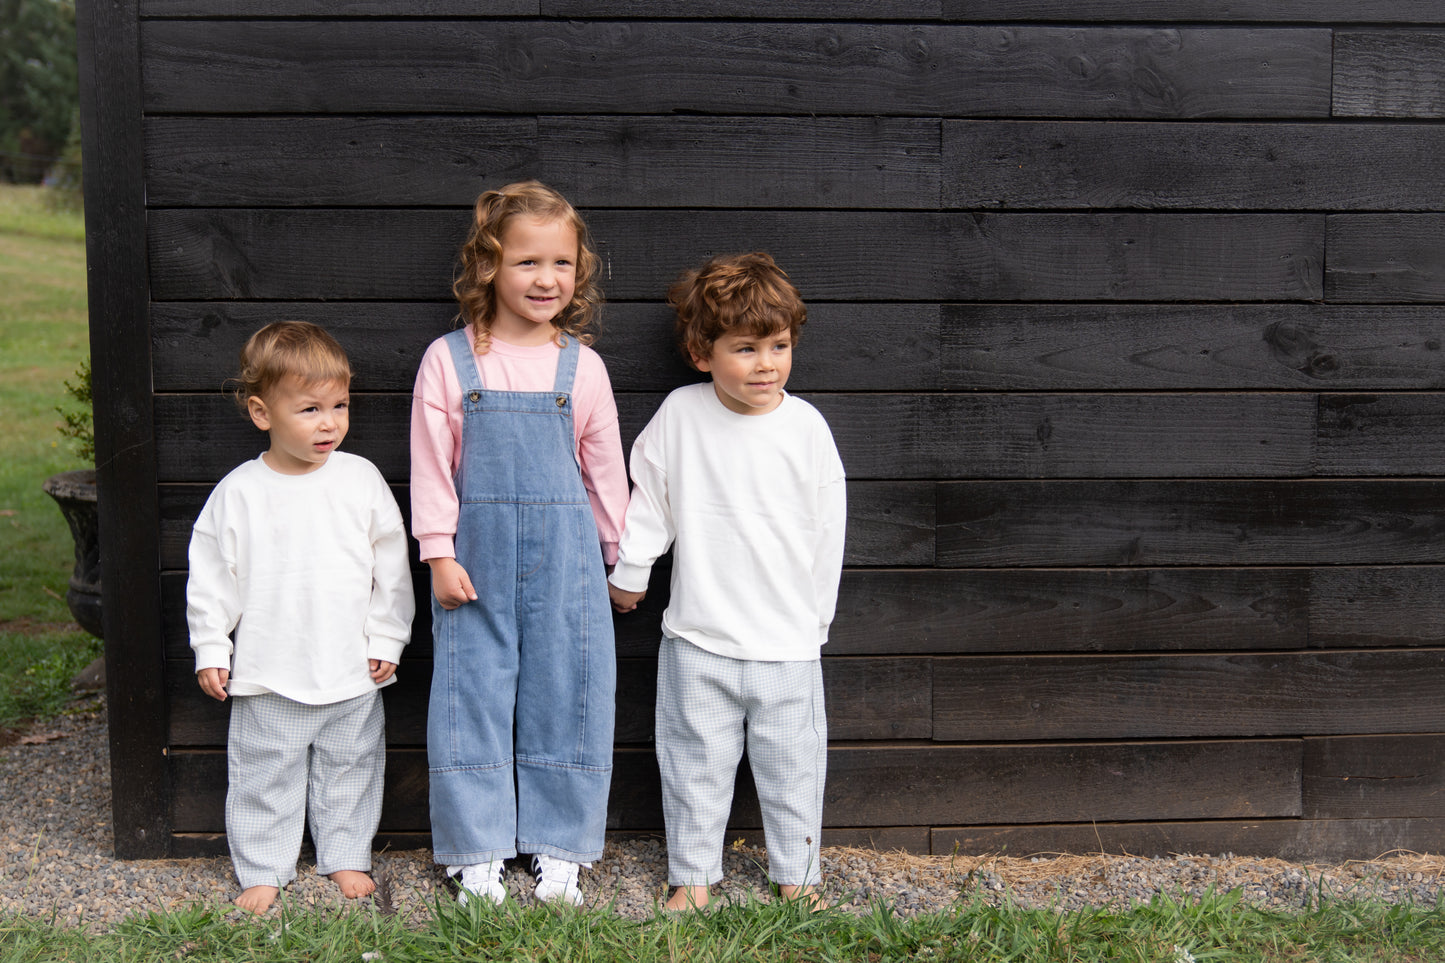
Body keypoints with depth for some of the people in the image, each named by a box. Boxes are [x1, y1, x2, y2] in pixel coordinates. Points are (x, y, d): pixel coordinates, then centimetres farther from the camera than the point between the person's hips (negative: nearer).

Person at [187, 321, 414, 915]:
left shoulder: (362, 480, -4)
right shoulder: (238, 492, -7)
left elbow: (391, 566, 3)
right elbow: (212, 575, 1)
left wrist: (386, 639, 2)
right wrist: (210, 649, 0)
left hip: (352, 671, 1)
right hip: (268, 673, -1)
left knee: (349, 771, 14)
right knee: (264, 777, 9)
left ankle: (346, 858, 32)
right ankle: (262, 871, 25)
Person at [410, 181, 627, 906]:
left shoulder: (582, 367, 1)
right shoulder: (448, 361, -3)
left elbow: (605, 467, 7)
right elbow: (432, 465, -1)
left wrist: (622, 557, 11)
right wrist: (439, 556, -4)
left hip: (564, 555, 1)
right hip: (478, 554, -1)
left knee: (565, 693, 7)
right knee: (472, 695, 5)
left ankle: (558, 847, 22)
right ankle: (476, 852, 20)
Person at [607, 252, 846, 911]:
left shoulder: (806, 427, -6)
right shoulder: (680, 414, -5)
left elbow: (827, 529, 2)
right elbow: (648, 499, 9)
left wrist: (816, 616, 7)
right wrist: (630, 574, 15)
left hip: (788, 640, 0)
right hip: (697, 638, 0)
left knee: (791, 764, 10)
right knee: (696, 763, 10)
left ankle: (796, 874, 28)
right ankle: (692, 874, 26)